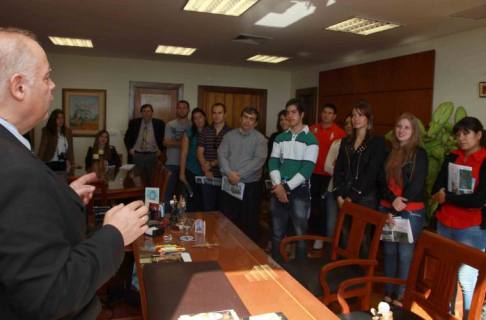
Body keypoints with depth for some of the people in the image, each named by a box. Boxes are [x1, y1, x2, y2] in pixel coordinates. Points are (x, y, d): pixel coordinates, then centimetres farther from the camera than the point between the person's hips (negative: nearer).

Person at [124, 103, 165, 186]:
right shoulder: (134, 123, 4)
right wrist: (129, 148, 1)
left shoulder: (159, 123, 0)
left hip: (153, 155, -1)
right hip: (137, 155, 1)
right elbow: (127, 137, 12)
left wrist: (160, 149, 1)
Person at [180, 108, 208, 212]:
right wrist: (182, 173, -4)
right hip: (191, 172, -1)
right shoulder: (188, 133, 1)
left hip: (206, 172, 1)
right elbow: (183, 154, -1)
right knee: (192, 199, 2)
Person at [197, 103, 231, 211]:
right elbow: (200, 152, 4)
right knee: (208, 207, 10)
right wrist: (206, 170, -8)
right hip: (208, 175, 2)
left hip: (224, 176, -2)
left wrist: (212, 164, -13)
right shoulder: (204, 131, 8)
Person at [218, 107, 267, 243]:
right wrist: (229, 173, -17)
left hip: (250, 185, -2)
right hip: (230, 184, 3)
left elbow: (259, 160, -13)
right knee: (228, 220, 11)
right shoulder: (229, 135, 8)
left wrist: (239, 175, -17)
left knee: (250, 221, 6)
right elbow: (222, 155, -1)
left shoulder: (260, 139, -1)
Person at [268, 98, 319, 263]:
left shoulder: (311, 140, -3)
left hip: (299, 191, -4)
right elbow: (273, 163, 2)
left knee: (300, 234, 3)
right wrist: (278, 185, -13)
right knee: (277, 233, 12)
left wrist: (287, 187, -16)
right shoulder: (280, 138, 10)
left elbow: (307, 168, -12)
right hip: (279, 190, 4)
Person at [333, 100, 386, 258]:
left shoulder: (377, 142, -2)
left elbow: (371, 172, -10)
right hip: (344, 198, 4)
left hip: (365, 198, -4)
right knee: (346, 238, 9)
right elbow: (338, 170, 7)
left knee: (363, 239, 3)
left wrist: (352, 197, -12)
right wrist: (339, 196, -5)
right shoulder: (345, 141, 13)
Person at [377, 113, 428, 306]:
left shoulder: (419, 154, -3)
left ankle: (401, 297, 13)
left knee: (405, 254, 0)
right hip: (387, 208, 5)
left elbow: (416, 185, -10)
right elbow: (381, 180, 5)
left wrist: (396, 212, -12)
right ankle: (388, 293, 23)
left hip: (410, 212, -5)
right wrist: (392, 200, -14)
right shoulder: (391, 153, 12)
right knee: (389, 252, 11)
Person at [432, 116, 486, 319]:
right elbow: (436, 189, -1)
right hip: (444, 223, 5)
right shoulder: (452, 157, 6)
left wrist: (447, 197, -9)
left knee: (466, 278, -3)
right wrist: (462, 199, -16)